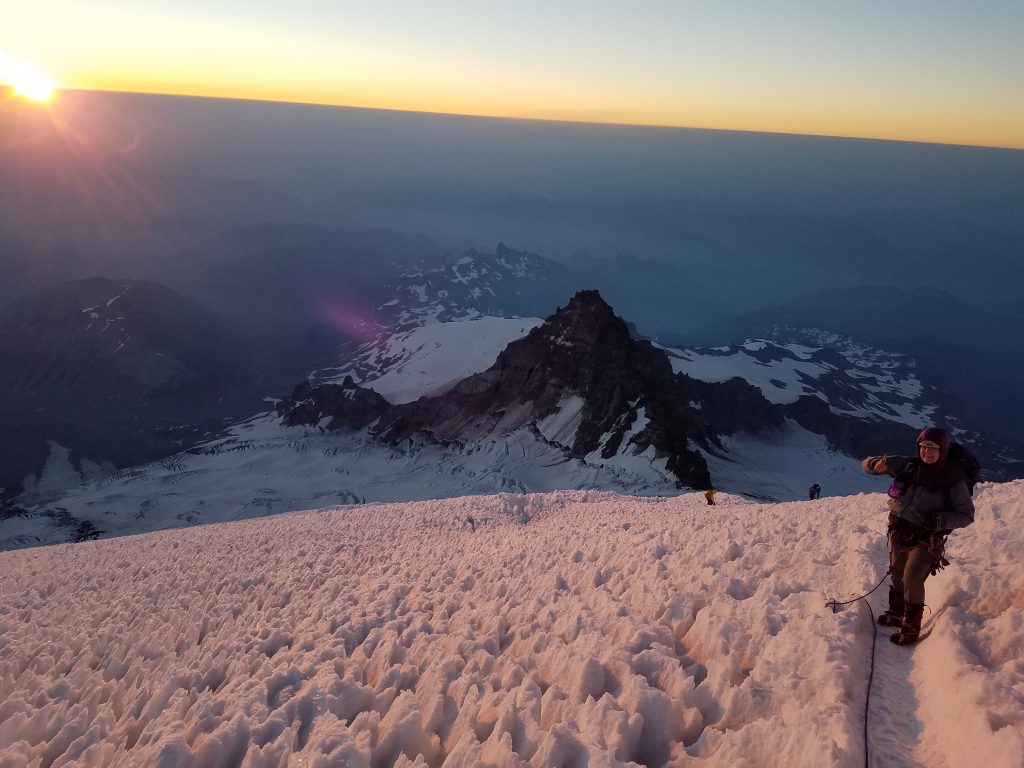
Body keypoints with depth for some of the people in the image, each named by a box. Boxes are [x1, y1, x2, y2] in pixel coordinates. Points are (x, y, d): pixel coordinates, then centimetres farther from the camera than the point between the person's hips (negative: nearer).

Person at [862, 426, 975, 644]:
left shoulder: (953, 480, -17)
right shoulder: (908, 465, -9)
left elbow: (967, 515, -10)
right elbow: (868, 463, -3)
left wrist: (938, 520, -27)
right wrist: (876, 464, -28)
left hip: (926, 539, -5)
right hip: (899, 532, 5)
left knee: (912, 580, -14)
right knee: (897, 574, 20)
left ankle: (911, 627, 5)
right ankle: (896, 613, 42)